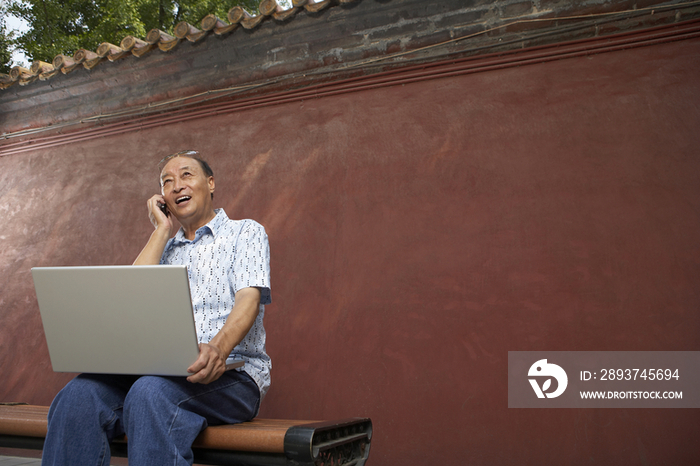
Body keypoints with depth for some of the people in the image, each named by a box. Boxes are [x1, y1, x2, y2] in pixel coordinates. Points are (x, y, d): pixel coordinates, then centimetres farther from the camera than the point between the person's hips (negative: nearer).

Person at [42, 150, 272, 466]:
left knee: (152, 393, -35)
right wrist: (162, 228, 11)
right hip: (166, 372, 5)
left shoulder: (246, 232, 9)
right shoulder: (165, 248, 25)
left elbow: (249, 298, -10)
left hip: (232, 371, -4)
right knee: (79, 395, -23)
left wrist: (219, 348, -31)